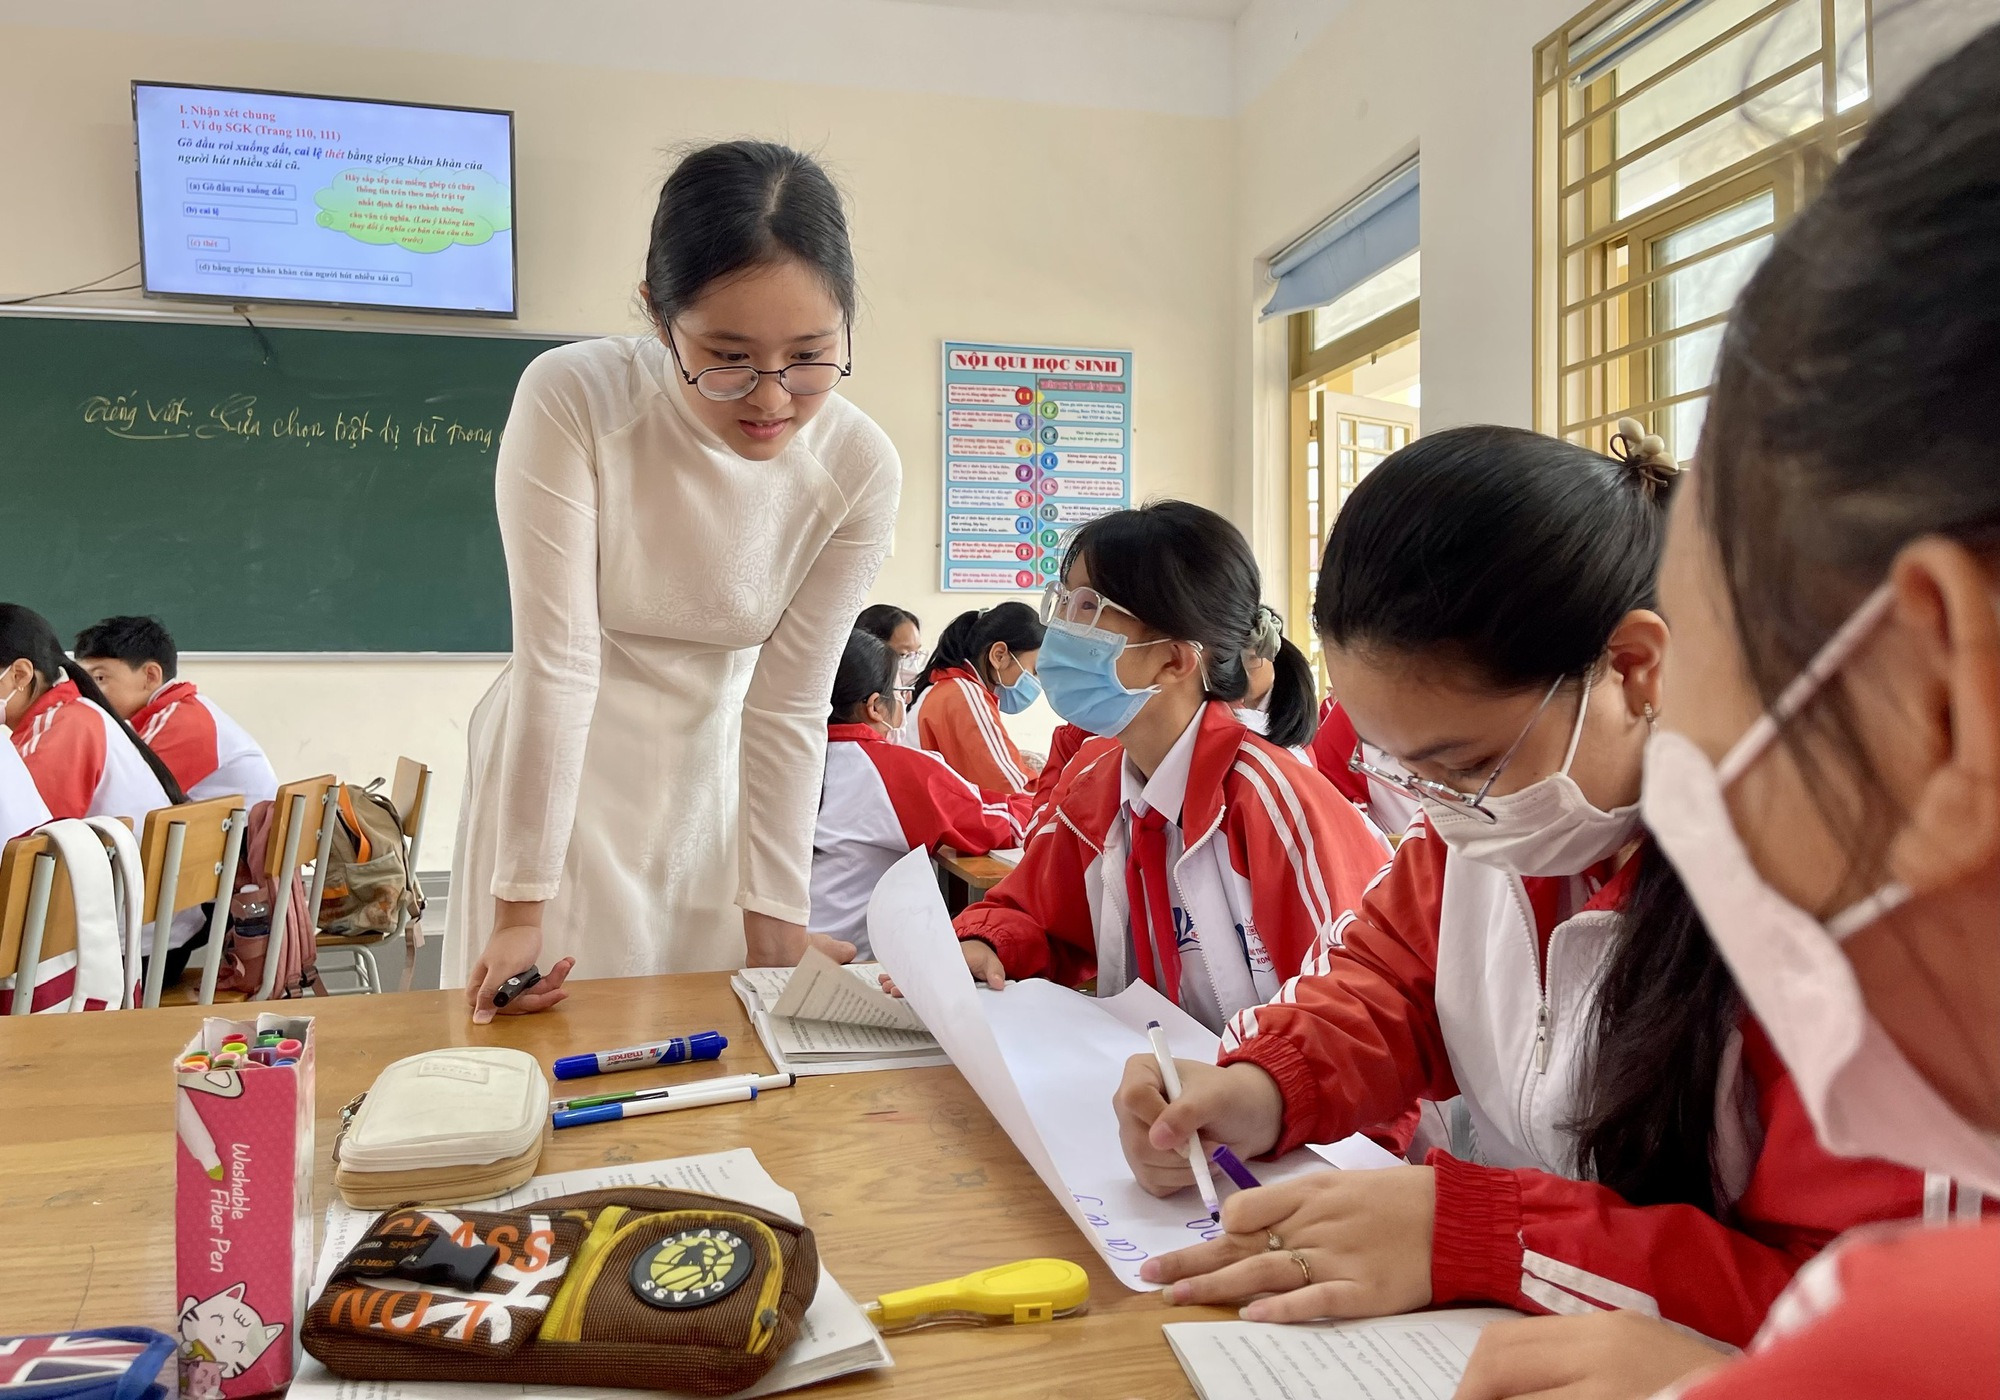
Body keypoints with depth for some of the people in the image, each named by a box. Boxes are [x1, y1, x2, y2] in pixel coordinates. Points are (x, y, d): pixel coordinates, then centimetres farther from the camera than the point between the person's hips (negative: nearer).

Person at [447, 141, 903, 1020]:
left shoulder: (860, 469, -17)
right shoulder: (573, 399, -25)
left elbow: (787, 707, -11)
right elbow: (556, 659, -22)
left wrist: (776, 921, -8)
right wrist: (522, 905, -18)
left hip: (711, 777, 2)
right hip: (557, 773, -2)